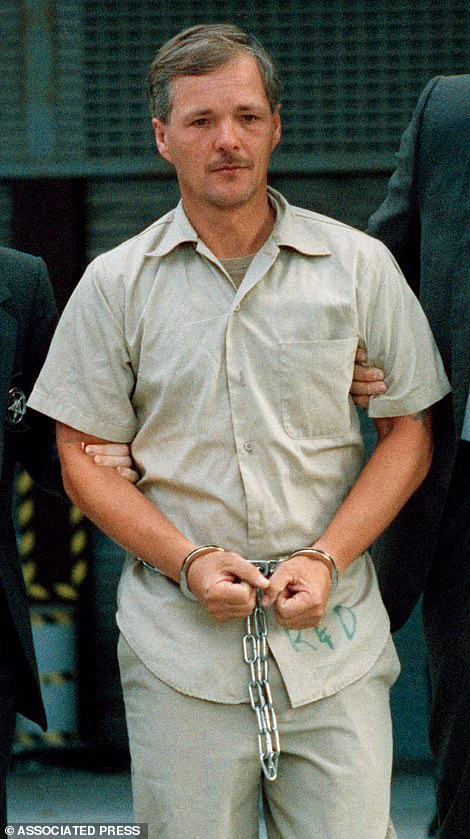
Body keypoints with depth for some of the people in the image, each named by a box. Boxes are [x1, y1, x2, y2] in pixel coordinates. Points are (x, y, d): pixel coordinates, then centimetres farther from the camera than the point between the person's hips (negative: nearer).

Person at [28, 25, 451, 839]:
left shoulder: (358, 267, 6)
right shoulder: (115, 285, 6)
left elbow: (409, 432, 8)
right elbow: (83, 458, 6)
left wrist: (327, 559, -6)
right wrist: (187, 561, -9)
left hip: (333, 636, 0)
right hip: (181, 643, 0)